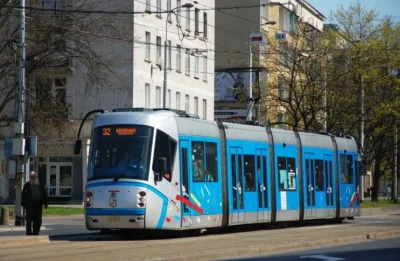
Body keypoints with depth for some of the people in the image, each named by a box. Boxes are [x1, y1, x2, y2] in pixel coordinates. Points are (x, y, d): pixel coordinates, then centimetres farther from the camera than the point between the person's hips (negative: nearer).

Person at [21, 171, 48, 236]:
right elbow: (23, 195, -1)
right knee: (29, 220, -7)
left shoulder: (40, 185, 12)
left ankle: (35, 233, 15)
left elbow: (44, 194, 14)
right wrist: (24, 204, -7)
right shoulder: (27, 185, 2)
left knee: (38, 221, 6)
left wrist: (45, 203, 8)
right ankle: (29, 234, -4)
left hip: (38, 204, 4)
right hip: (30, 205, -4)